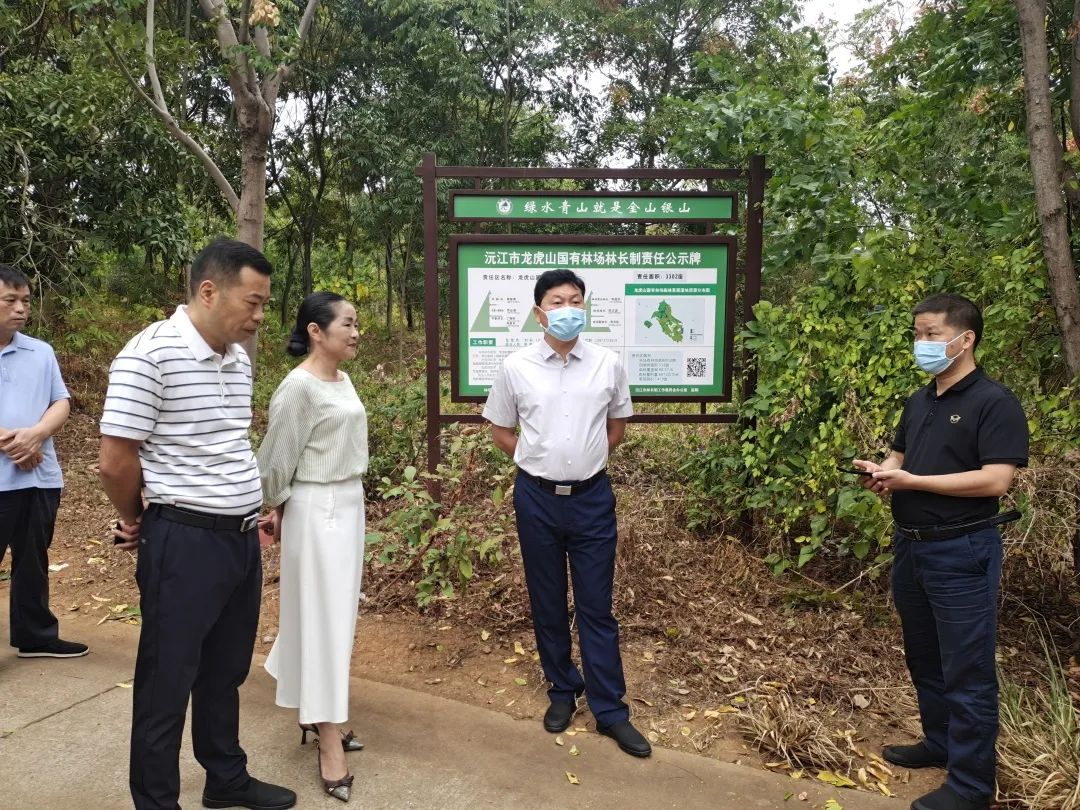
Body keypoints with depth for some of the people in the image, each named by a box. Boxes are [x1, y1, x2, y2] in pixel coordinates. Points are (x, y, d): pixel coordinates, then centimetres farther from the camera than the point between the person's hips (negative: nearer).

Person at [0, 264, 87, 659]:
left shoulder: (41, 352, 8)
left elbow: (61, 403, 5)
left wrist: (34, 435, -13)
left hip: (41, 477, 4)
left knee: (33, 562, 16)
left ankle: (36, 636, 29)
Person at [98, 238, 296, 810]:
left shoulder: (239, 358, 7)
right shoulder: (150, 354, -17)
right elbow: (116, 463, -15)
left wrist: (244, 514, 15)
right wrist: (139, 523, 1)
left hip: (242, 537, 7)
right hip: (184, 542, -7)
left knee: (225, 672, 22)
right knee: (166, 683, 10)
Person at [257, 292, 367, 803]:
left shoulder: (343, 381, 8)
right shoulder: (299, 387, -18)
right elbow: (278, 458, -11)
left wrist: (349, 499, 9)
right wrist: (277, 510, -1)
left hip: (349, 504, 8)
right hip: (317, 510, -8)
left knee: (338, 612, 16)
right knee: (322, 617, -1)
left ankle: (315, 714, 32)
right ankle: (329, 742, 10)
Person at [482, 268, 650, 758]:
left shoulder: (608, 365, -3)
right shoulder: (516, 368, -4)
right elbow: (500, 432, 8)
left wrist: (585, 461, 8)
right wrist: (540, 462, 4)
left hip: (592, 498, 0)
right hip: (537, 498, 1)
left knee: (597, 606, 6)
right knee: (547, 604, 13)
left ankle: (610, 709, 19)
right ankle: (562, 691, 33)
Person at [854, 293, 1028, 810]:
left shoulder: (995, 402, -13)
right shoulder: (918, 402, 11)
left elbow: (996, 480, -22)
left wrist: (910, 481, -22)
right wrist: (880, 472, -3)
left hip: (962, 553, -8)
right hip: (910, 547, 8)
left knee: (966, 671, 2)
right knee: (923, 657, 20)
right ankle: (939, 743, 38)